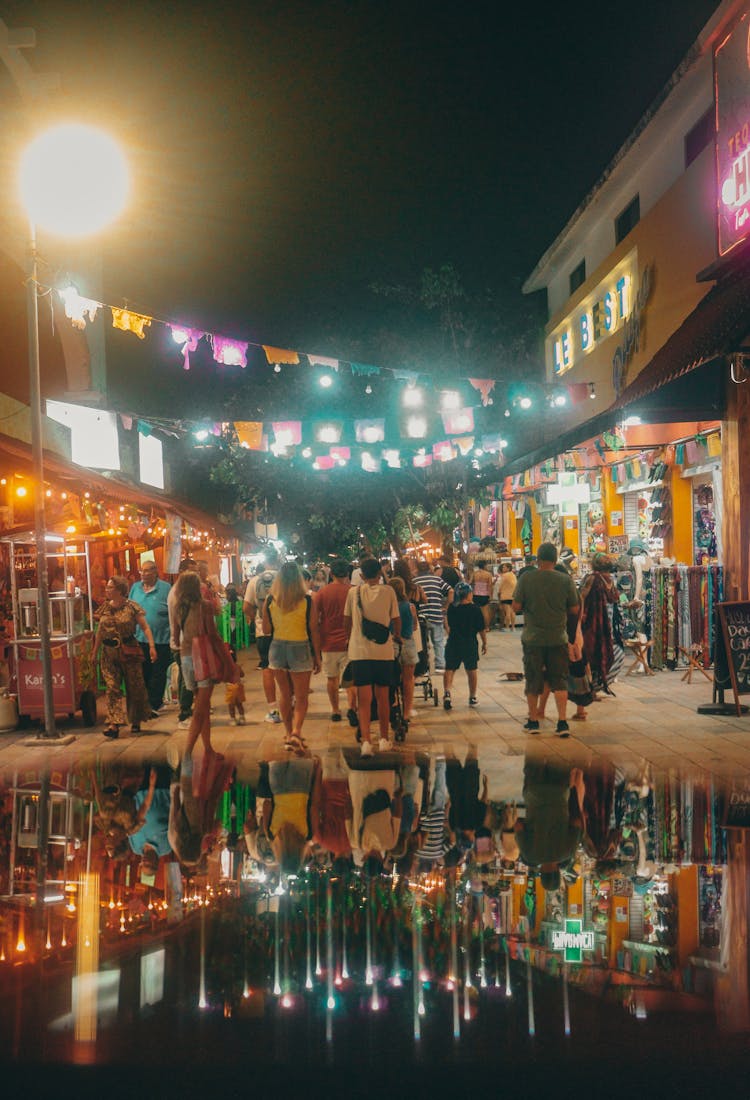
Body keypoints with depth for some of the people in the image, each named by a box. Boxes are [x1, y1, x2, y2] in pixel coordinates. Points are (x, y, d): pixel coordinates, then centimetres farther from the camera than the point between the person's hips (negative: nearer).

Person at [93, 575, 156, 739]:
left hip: (129, 651, -3)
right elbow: (100, 631, 15)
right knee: (112, 688, -6)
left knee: (135, 687, 5)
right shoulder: (105, 608, 8)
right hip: (109, 653, 3)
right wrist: (95, 652, 16)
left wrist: (151, 646, -18)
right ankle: (114, 724, -10)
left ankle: (136, 722, 21)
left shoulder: (132, 607, -6)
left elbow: (145, 627, -8)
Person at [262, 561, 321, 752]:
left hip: (277, 648, 3)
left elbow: (266, 630, 2)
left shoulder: (270, 601, -4)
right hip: (300, 649, -2)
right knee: (301, 697, 6)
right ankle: (296, 732, -14)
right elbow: (314, 630, -7)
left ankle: (289, 734, 22)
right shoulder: (307, 600, -10)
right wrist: (317, 656, 1)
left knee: (284, 694, 17)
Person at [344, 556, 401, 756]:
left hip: (359, 651, 0)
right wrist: (397, 636, 25)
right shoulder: (388, 591, -1)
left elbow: (347, 621, 11)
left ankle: (365, 741, -13)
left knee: (363, 699, 0)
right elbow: (396, 620, 4)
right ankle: (384, 739, 22)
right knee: (383, 697, 13)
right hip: (383, 650, 0)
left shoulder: (353, 592, 1)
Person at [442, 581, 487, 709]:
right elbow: (482, 629, -5)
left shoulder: (452, 608, -2)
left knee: (450, 669, 7)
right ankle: (472, 698, 23)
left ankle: (447, 692, -16)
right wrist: (484, 643, 5)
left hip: (453, 643, 1)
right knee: (471, 670, 14)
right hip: (470, 644, -1)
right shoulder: (475, 609, -10)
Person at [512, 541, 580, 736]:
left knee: (533, 680, 11)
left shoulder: (526, 579, -8)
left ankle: (533, 721, 20)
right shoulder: (565, 581, -5)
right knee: (559, 680, 6)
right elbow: (575, 610, 2)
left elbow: (516, 607, -6)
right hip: (558, 638, 0)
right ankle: (562, 722, -2)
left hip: (533, 638, 0)